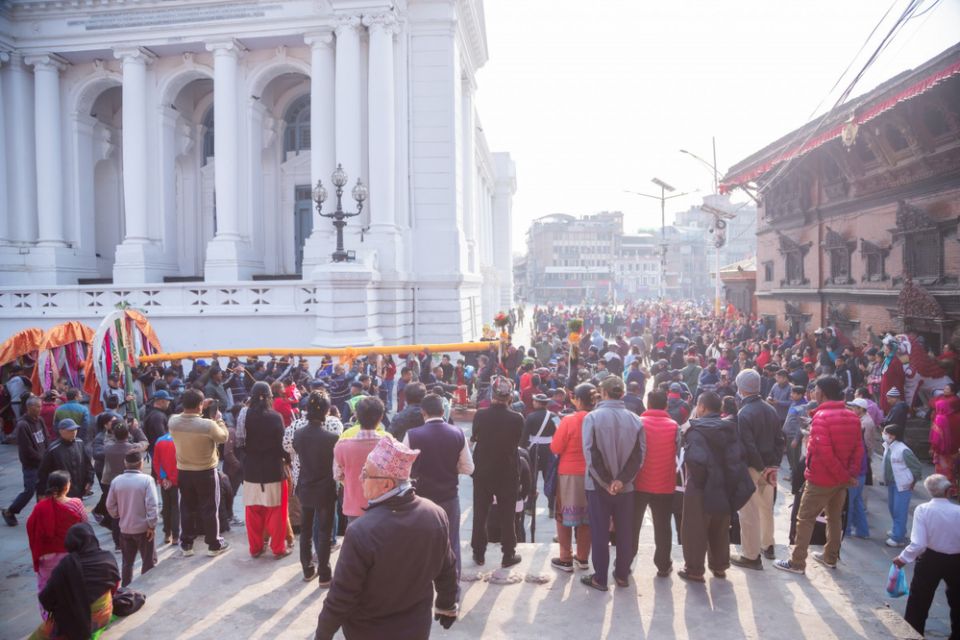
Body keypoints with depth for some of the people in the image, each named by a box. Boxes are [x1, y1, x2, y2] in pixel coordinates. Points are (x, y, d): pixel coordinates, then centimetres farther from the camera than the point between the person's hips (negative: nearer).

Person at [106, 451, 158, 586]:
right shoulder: (146, 480, -16)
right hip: (143, 528, -4)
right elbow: (151, 505, -19)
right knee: (149, 561, 10)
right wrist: (152, 525, -11)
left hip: (125, 528, 4)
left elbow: (110, 505, 3)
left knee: (127, 562, 18)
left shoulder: (116, 481, -4)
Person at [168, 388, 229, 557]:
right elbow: (223, 438, -8)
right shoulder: (208, 424, -26)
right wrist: (219, 419, 4)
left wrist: (200, 409, 10)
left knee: (187, 508, 17)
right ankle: (214, 544, 18)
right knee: (209, 509, 9)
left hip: (183, 472, 4)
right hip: (206, 473, -4)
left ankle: (186, 544, 27)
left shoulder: (173, 422, -12)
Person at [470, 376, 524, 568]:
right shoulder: (516, 419, -17)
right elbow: (516, 443, -1)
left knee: (480, 515, 13)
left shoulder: (480, 415, -15)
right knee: (507, 516, 10)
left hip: (482, 471, 1)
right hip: (507, 473, -1)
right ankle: (508, 555, 17)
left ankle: (479, 553, 21)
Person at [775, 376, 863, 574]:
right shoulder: (852, 416, 4)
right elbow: (859, 448, 4)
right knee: (834, 517, 20)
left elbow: (824, 453, -25)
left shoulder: (821, 416, -20)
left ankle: (797, 562, 5)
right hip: (842, 478, 7)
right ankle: (830, 557, 31)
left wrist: (844, 475, -15)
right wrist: (851, 474, -1)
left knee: (805, 519, 1)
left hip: (821, 478, -7)